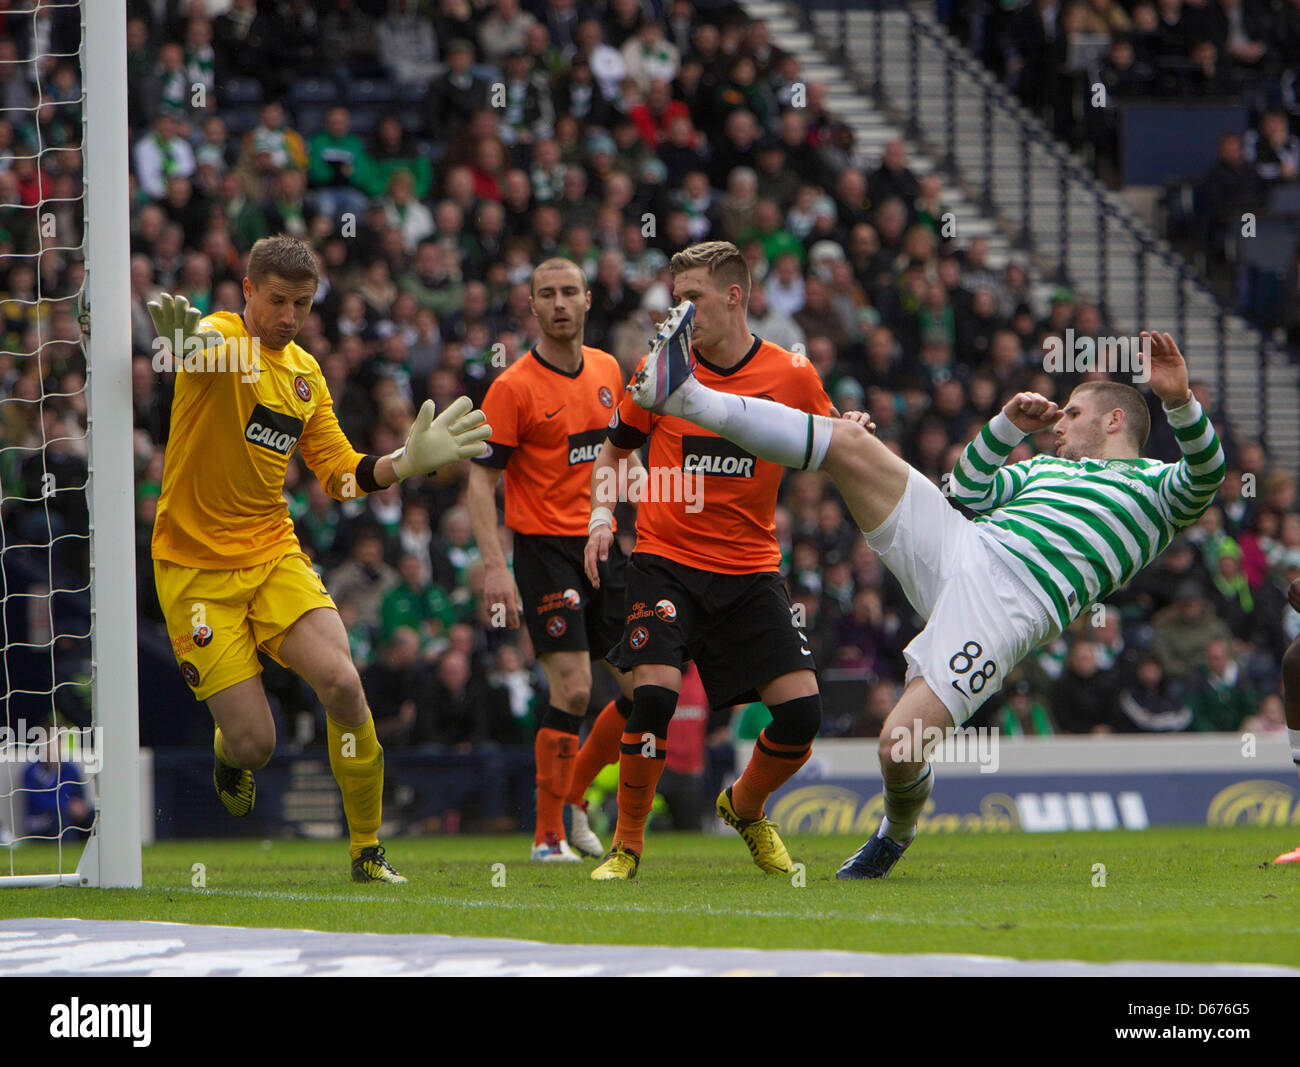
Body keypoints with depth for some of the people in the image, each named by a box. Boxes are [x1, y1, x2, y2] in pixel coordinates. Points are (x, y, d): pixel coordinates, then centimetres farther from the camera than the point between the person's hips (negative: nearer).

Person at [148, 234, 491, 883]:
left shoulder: (305, 373, 9)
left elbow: (341, 475, 15)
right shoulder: (223, 342, -11)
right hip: (196, 567, -5)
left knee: (340, 682, -19)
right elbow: (202, 350, -38)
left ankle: (367, 851, -4)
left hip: (274, 555, 5)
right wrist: (186, 342, -64)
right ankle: (227, 752, 31)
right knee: (255, 743, -9)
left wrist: (408, 462, -4)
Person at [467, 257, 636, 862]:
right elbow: (480, 479, -11)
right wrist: (494, 566, -20)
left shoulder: (607, 371, 9)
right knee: (572, 690, -15)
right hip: (545, 549, -6)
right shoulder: (514, 387, -10)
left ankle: (572, 795, 22)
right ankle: (548, 834, -4)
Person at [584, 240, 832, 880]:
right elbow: (613, 451, 15)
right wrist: (601, 519, 0)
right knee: (654, 694, -22)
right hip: (666, 562, -1)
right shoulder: (662, 370, 0)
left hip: (751, 569, 1)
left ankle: (745, 808, 22)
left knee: (801, 711, -9)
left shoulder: (793, 377, -1)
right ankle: (627, 845, -3)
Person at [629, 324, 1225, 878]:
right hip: (955, 547, 6)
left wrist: (1179, 401, -20)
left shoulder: (1154, 486, 16)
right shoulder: (1046, 468, 36)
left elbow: (1205, 475, -5)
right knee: (848, 440, -11)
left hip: (1007, 604, -6)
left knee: (900, 749, -20)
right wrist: (1009, 425, 24)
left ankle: (896, 834, 14)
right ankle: (689, 398, -14)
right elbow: (968, 491, 34)